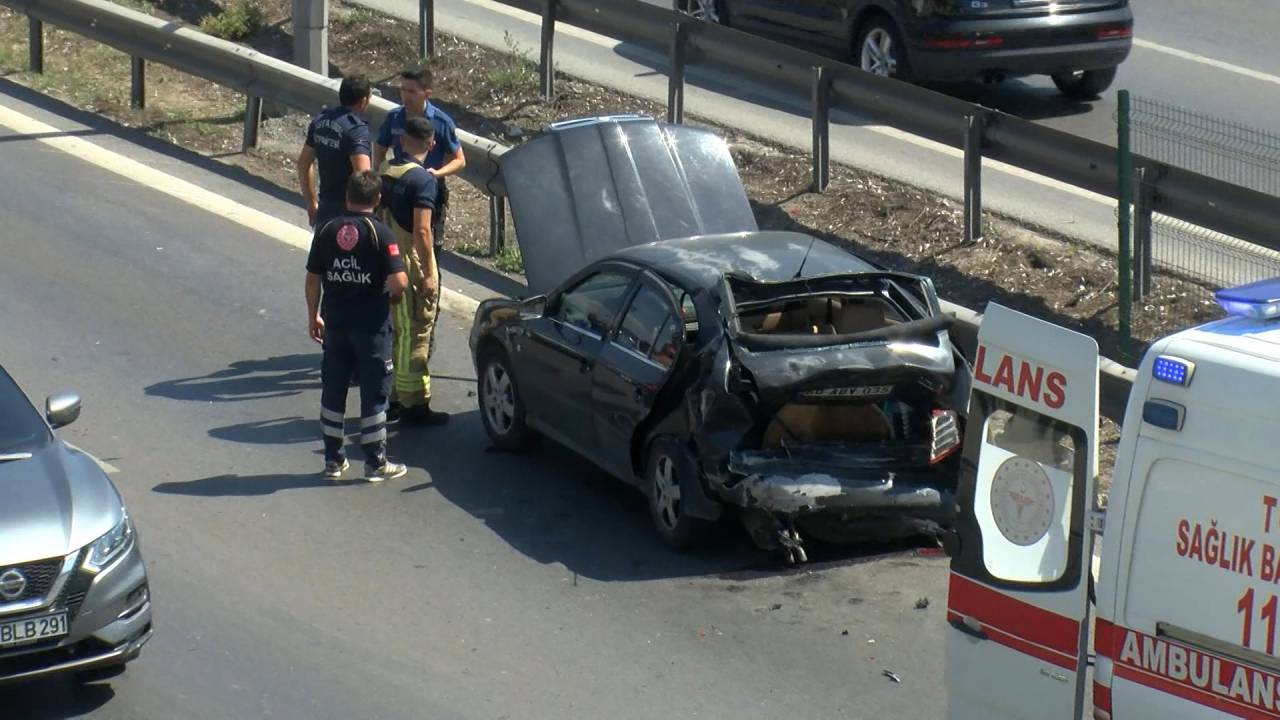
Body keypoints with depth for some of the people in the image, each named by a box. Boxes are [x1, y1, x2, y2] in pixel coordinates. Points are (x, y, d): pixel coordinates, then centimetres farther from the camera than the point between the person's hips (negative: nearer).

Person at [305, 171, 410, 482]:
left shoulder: (327, 231, 0)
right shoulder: (380, 233, -12)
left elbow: (313, 279, 4)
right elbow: (398, 281, -19)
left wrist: (313, 316, 15)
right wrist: (395, 294, 4)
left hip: (335, 322, 4)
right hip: (371, 324, -4)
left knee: (333, 389, 13)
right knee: (374, 391, 5)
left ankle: (333, 459, 18)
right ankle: (375, 462, 9)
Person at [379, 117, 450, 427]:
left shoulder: (385, 174, 7)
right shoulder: (422, 179, -17)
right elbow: (421, 230, -23)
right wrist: (429, 273, -19)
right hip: (412, 265, -8)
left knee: (401, 332, 17)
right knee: (416, 335, -2)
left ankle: (399, 397, 24)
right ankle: (414, 406, 0)